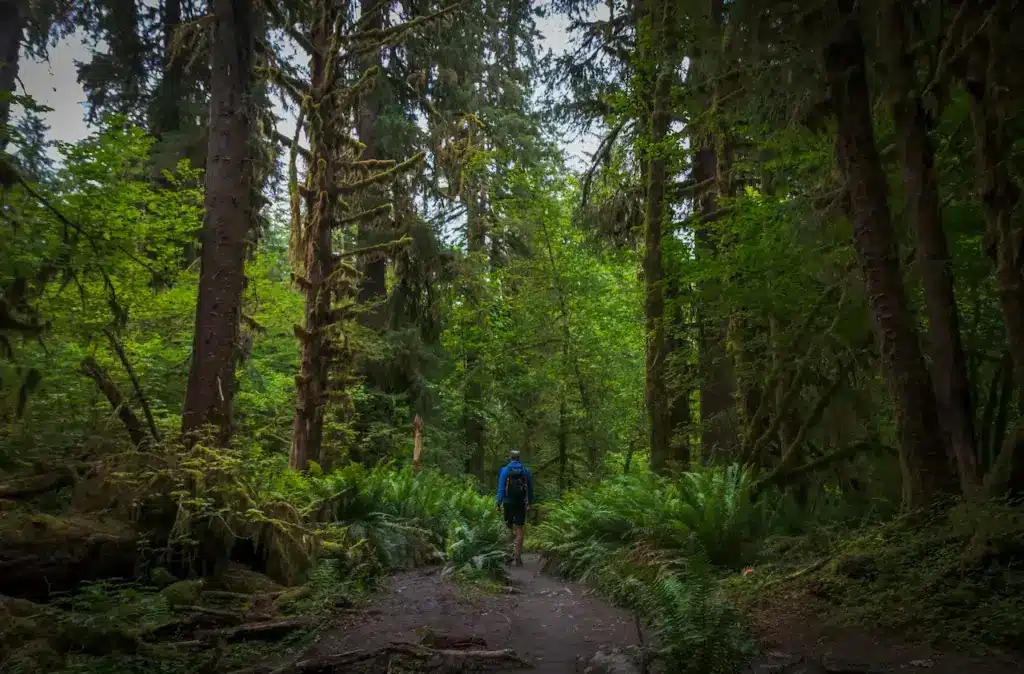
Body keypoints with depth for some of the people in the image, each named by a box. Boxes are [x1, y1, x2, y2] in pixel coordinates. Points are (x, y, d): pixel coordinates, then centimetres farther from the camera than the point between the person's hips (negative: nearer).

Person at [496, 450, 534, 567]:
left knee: (509, 526, 17)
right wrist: (530, 502, 16)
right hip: (521, 503, 1)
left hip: (509, 503, -1)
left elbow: (501, 487, -9)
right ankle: (517, 556, -1)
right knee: (519, 529, 4)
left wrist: (499, 502, -4)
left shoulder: (505, 470, -5)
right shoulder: (526, 470, 2)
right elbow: (530, 488, 7)